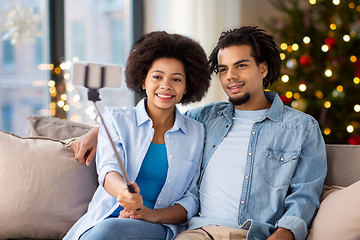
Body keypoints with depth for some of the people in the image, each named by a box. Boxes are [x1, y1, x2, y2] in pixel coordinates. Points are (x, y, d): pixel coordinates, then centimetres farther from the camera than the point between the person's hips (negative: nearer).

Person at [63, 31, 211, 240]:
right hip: (104, 218, 1)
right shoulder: (116, 119, 10)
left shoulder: (196, 133, 12)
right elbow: (108, 169, -8)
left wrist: (154, 214, -11)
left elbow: (192, 199, 9)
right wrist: (123, 191, -33)